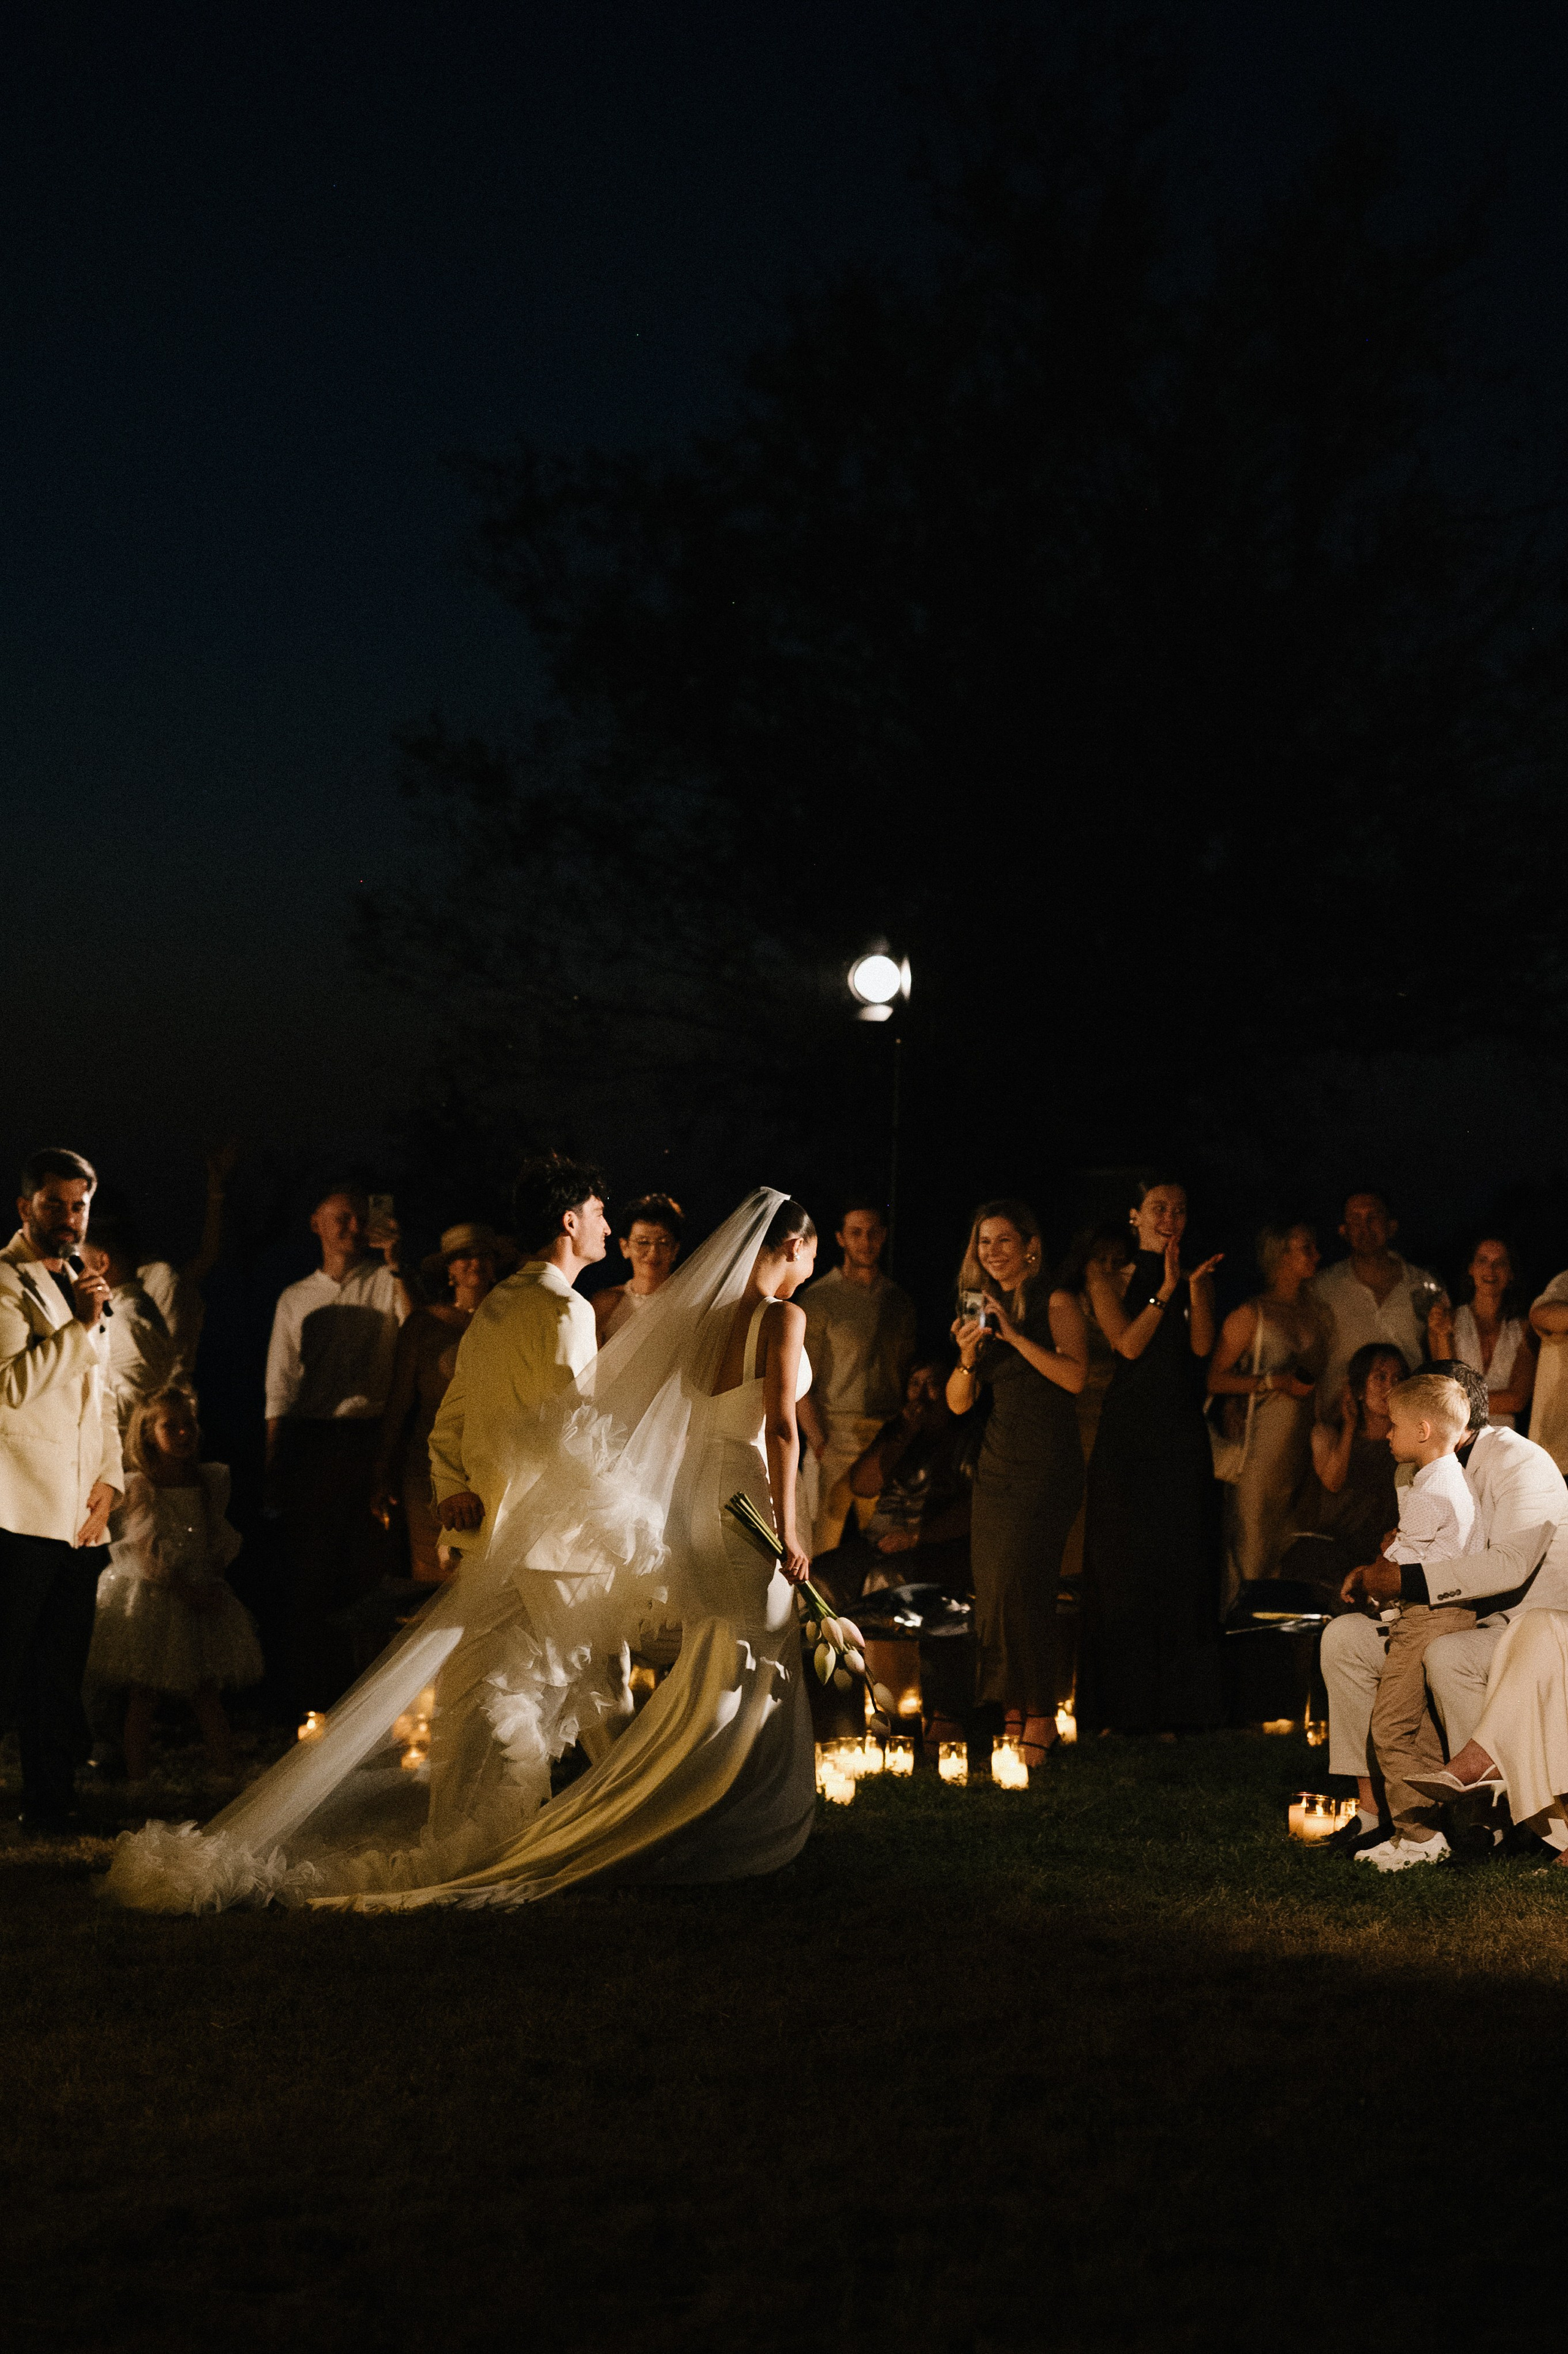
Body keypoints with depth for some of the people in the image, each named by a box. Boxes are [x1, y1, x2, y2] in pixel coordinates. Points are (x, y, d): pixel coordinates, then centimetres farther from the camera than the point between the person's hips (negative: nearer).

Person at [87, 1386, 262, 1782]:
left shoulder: (212, 1480, 4)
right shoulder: (134, 1488, -10)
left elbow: (222, 1541, 11)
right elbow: (139, 1553, -13)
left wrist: (212, 1582, -4)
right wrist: (183, 1588, -16)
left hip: (199, 1600, 4)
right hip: (146, 1600, -4)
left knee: (208, 1695, 7)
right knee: (141, 1698, 1)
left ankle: (227, 1776, 10)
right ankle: (138, 1779, 6)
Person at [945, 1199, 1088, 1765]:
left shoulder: (1055, 1303, -3)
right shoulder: (979, 1308, 13)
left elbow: (1075, 1377, -17)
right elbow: (959, 1403, 10)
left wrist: (1016, 1336, -20)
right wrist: (967, 1356, -9)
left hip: (1047, 1463, -6)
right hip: (997, 1462, 6)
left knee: (1018, 1580, -15)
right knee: (989, 1587, 3)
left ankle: (1039, 1715, -9)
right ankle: (1010, 1711, 11)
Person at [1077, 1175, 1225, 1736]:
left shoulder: (1197, 1277, 12)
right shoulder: (1110, 1276, 5)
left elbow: (1202, 1345, -2)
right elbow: (1128, 1343, -8)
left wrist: (1195, 1289, -14)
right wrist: (1165, 1290, -16)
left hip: (1182, 1438, 2)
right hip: (1128, 1433, -2)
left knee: (1181, 1567, 0)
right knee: (1123, 1568, -2)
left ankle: (1174, 1705, 5)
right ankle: (1118, 1709, 3)